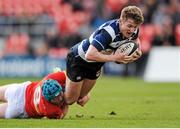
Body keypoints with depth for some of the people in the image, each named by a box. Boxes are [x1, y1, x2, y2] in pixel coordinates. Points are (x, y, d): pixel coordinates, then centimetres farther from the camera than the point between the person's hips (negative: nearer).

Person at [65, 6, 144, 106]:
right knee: (69, 100, 3)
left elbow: (135, 39, 10)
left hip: (95, 64, 7)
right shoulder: (108, 31, -41)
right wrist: (114, 57, -46)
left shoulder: (133, 29, -17)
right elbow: (89, 55, -47)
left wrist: (138, 51, -13)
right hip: (79, 59, -7)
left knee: (81, 99, 14)